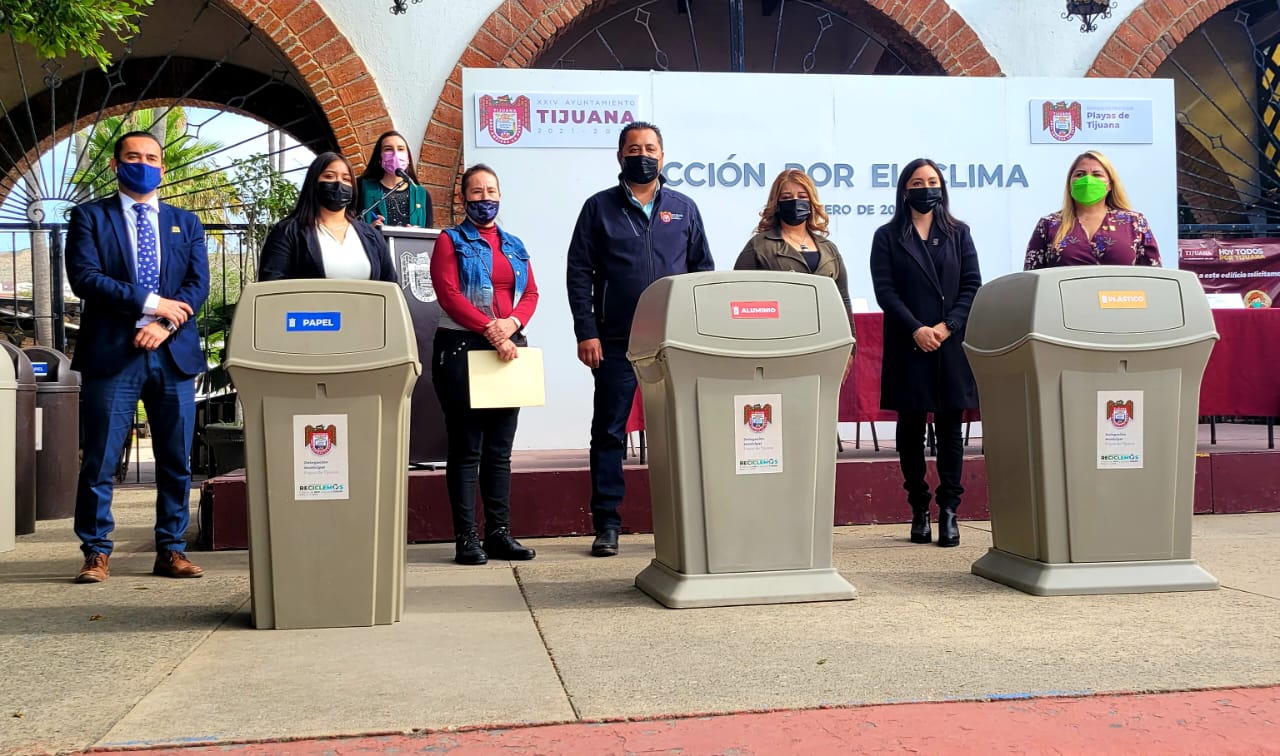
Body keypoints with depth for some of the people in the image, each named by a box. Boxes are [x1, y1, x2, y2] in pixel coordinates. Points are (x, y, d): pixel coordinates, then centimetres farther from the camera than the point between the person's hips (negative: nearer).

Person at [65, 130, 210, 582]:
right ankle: (96, 553, 8)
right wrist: (151, 303, -13)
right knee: (100, 461, -1)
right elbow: (84, 277, -6)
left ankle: (171, 551, 13)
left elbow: (198, 284, 5)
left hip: (173, 354, 3)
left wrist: (164, 325, -12)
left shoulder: (186, 224, 17)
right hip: (110, 353, -3)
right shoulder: (90, 217, 8)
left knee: (176, 461, 5)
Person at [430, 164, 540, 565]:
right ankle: (466, 538, -1)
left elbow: (531, 294, 10)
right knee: (466, 449, -4)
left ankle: (499, 533, 10)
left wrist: (512, 324, -11)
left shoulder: (514, 246, 18)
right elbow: (449, 294, -9)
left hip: (509, 349, 5)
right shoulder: (450, 242, 4)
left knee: (500, 450, 6)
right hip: (461, 348, -5)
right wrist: (491, 330, -19)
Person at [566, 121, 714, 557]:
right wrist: (586, 332, -6)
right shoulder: (600, 207, 6)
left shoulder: (683, 209, 12)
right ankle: (606, 524, 9)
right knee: (609, 432, 2)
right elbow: (579, 272, 2)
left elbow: (703, 270, 13)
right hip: (615, 342, -1)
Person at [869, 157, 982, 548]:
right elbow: (885, 290, -3)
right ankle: (919, 509, 12)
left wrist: (947, 326, -10)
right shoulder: (887, 236, 6)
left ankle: (949, 510, 5)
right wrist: (917, 329, -14)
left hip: (952, 345, 1)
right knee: (911, 429, 3)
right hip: (908, 347, -1)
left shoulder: (958, 233, 11)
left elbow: (972, 285, 4)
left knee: (950, 428, 1)